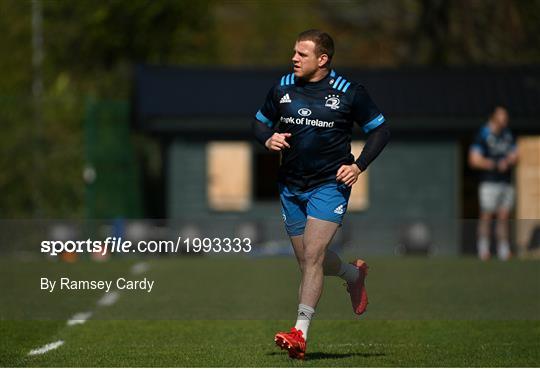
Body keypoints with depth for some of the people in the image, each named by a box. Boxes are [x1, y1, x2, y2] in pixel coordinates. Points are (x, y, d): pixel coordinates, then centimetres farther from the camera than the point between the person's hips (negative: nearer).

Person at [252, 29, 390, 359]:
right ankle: (354, 274, 44)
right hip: (291, 186, 5)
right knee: (307, 261, 12)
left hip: (330, 185, -5)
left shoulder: (348, 92, -7)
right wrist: (268, 139, -6)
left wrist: (359, 166, -9)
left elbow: (381, 130, 2)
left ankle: (300, 334, -17)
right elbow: (260, 121, 17)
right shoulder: (283, 88, 3)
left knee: (312, 255, -17)